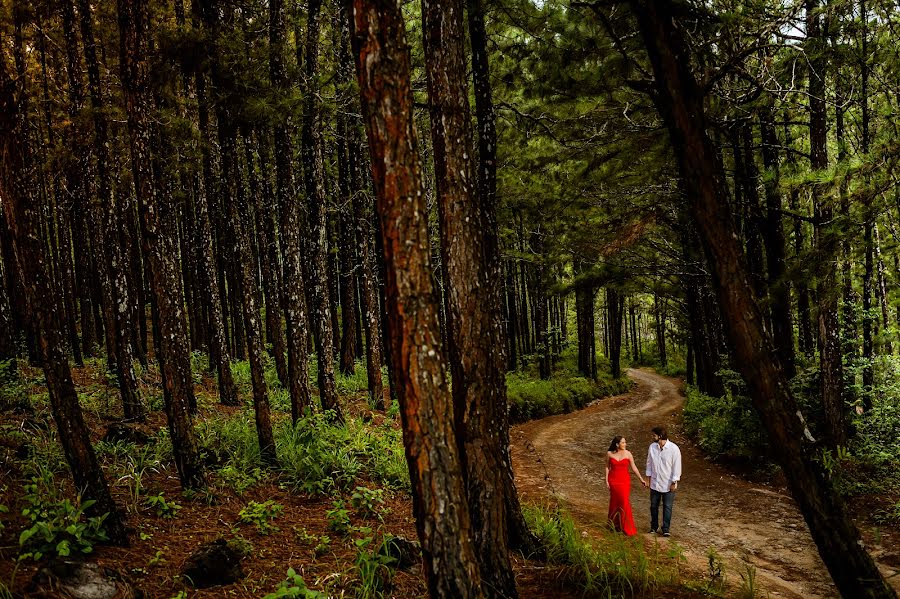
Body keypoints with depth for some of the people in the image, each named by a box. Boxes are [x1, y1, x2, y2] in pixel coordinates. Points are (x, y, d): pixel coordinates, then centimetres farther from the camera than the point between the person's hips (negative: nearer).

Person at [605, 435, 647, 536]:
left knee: (625, 502, -7)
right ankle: (615, 523, 31)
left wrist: (641, 479, -3)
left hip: (624, 480, -1)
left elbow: (633, 467, 0)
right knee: (615, 501, 11)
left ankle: (628, 528, 3)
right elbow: (607, 467, 4)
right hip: (613, 480, 1)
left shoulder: (628, 454, -6)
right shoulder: (609, 453, -4)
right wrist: (606, 481, 0)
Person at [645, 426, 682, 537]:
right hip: (655, 483, 4)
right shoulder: (652, 447, -2)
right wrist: (648, 478, 8)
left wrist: (674, 482, -11)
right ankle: (654, 526, 27)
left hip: (668, 484, -4)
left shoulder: (674, 449, -15)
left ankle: (666, 529, 12)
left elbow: (677, 466, -11)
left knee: (667, 507, 3)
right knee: (654, 506, 13)